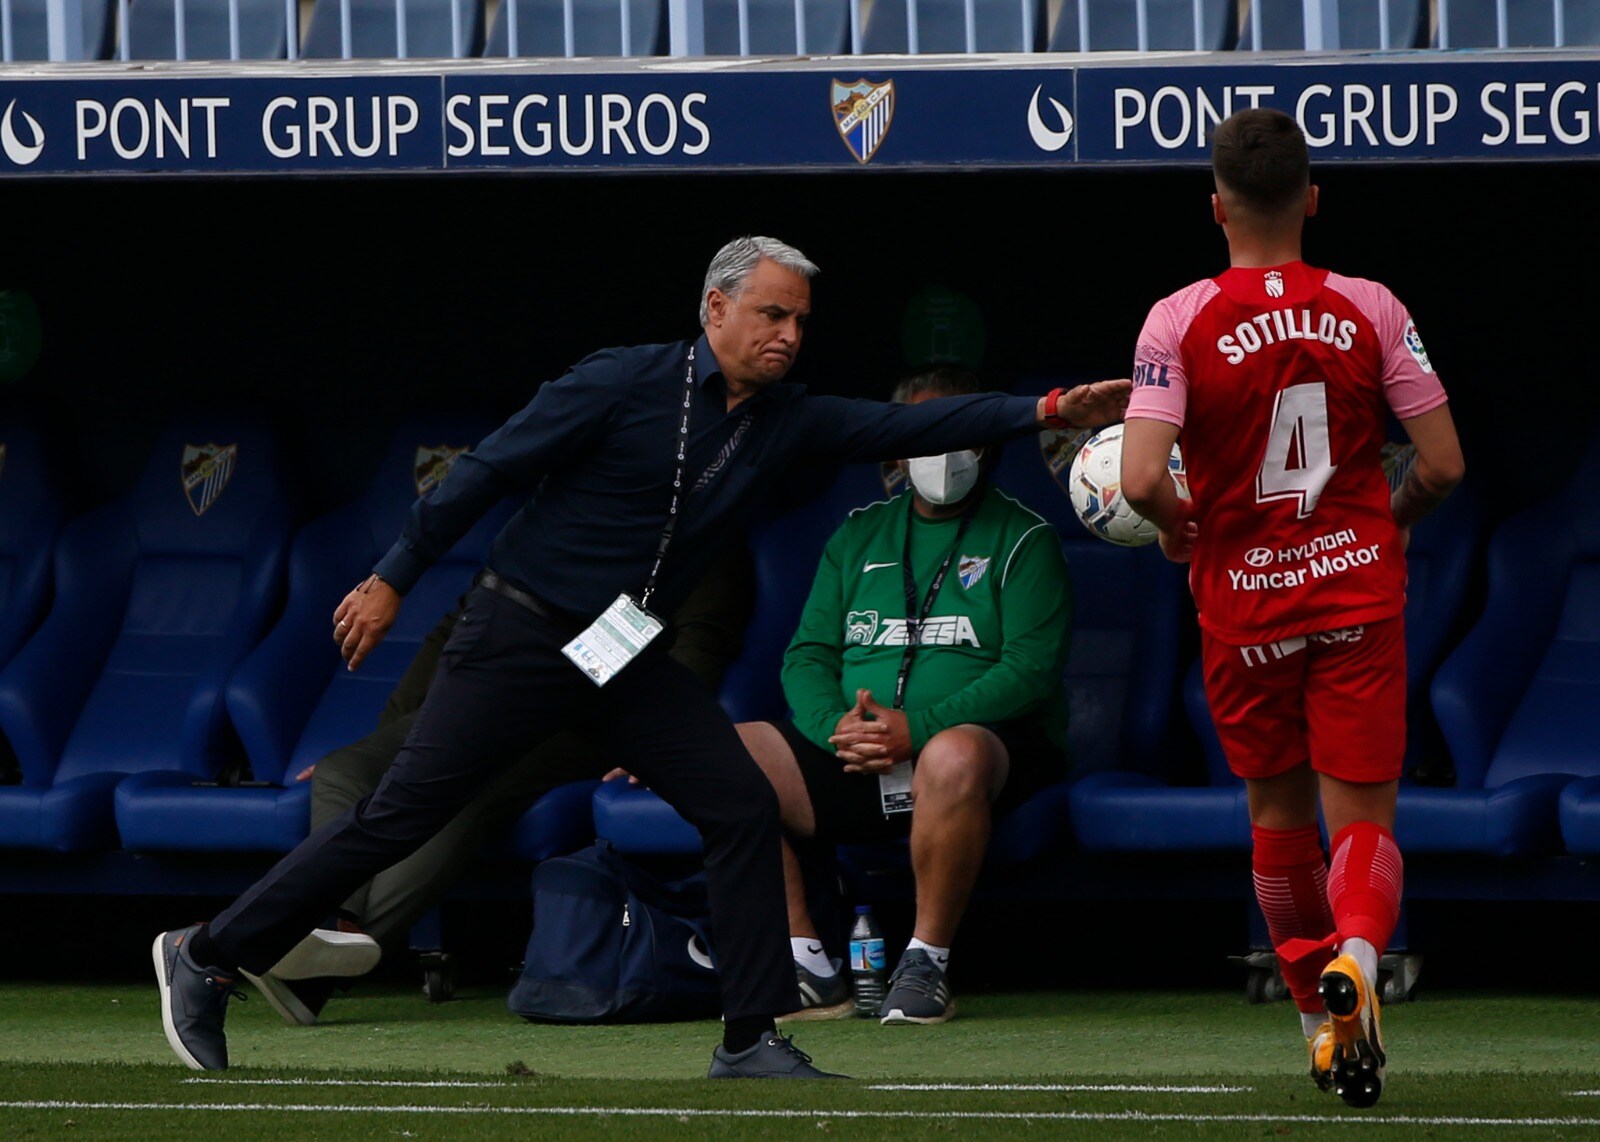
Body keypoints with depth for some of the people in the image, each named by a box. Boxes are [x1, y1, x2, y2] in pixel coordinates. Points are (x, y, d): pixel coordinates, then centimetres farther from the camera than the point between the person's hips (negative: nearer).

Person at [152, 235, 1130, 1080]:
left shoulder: (788, 422, 5)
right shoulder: (627, 385, -12)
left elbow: (904, 426, -3)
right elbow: (489, 471, -9)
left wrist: (1050, 412, -14)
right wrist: (393, 580, -9)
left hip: (628, 661, 6)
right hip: (521, 638, -6)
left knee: (744, 808, -6)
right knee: (400, 818, -7)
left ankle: (753, 1037, -1)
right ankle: (207, 960, 1)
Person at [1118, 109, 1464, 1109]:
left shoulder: (1178, 322, -9)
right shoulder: (1370, 309, -4)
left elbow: (1141, 480, -18)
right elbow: (1445, 464, -4)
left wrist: (1180, 529, 4)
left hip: (1242, 600, 0)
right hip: (1360, 590, 0)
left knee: (1279, 817, 18)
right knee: (1362, 818, -1)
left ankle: (1325, 1021, 25)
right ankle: (1355, 952, -32)